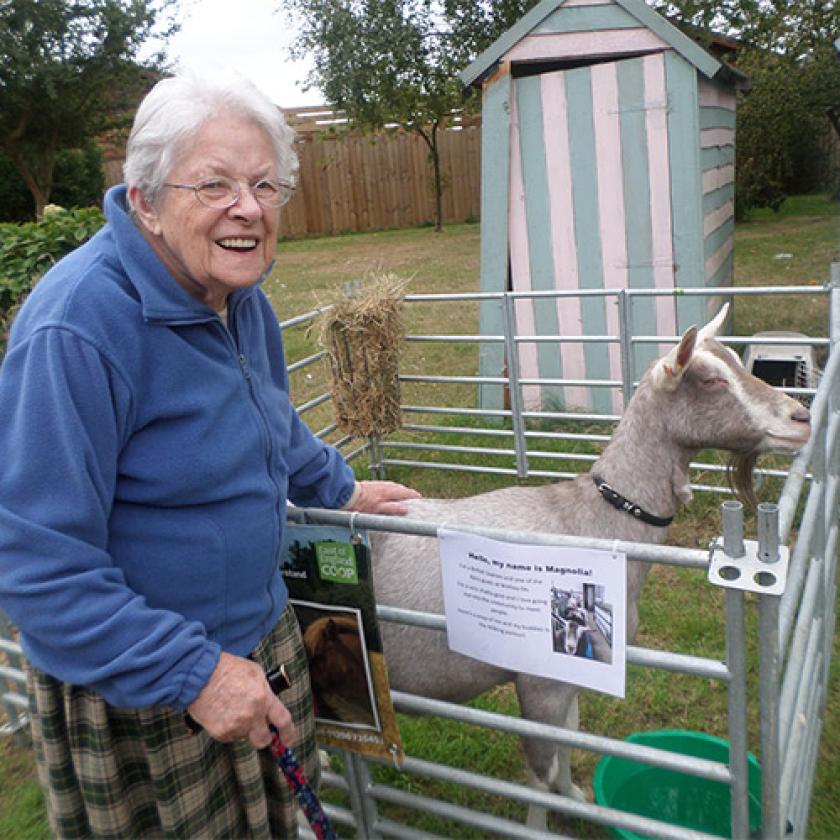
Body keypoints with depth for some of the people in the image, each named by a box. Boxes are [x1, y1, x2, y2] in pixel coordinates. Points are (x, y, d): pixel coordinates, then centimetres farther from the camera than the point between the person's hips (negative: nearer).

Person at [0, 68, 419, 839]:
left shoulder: (238, 295, -1)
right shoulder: (79, 327, -28)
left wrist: (341, 489, 27)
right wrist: (193, 674, -26)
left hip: (259, 638, 8)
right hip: (135, 694, -7)